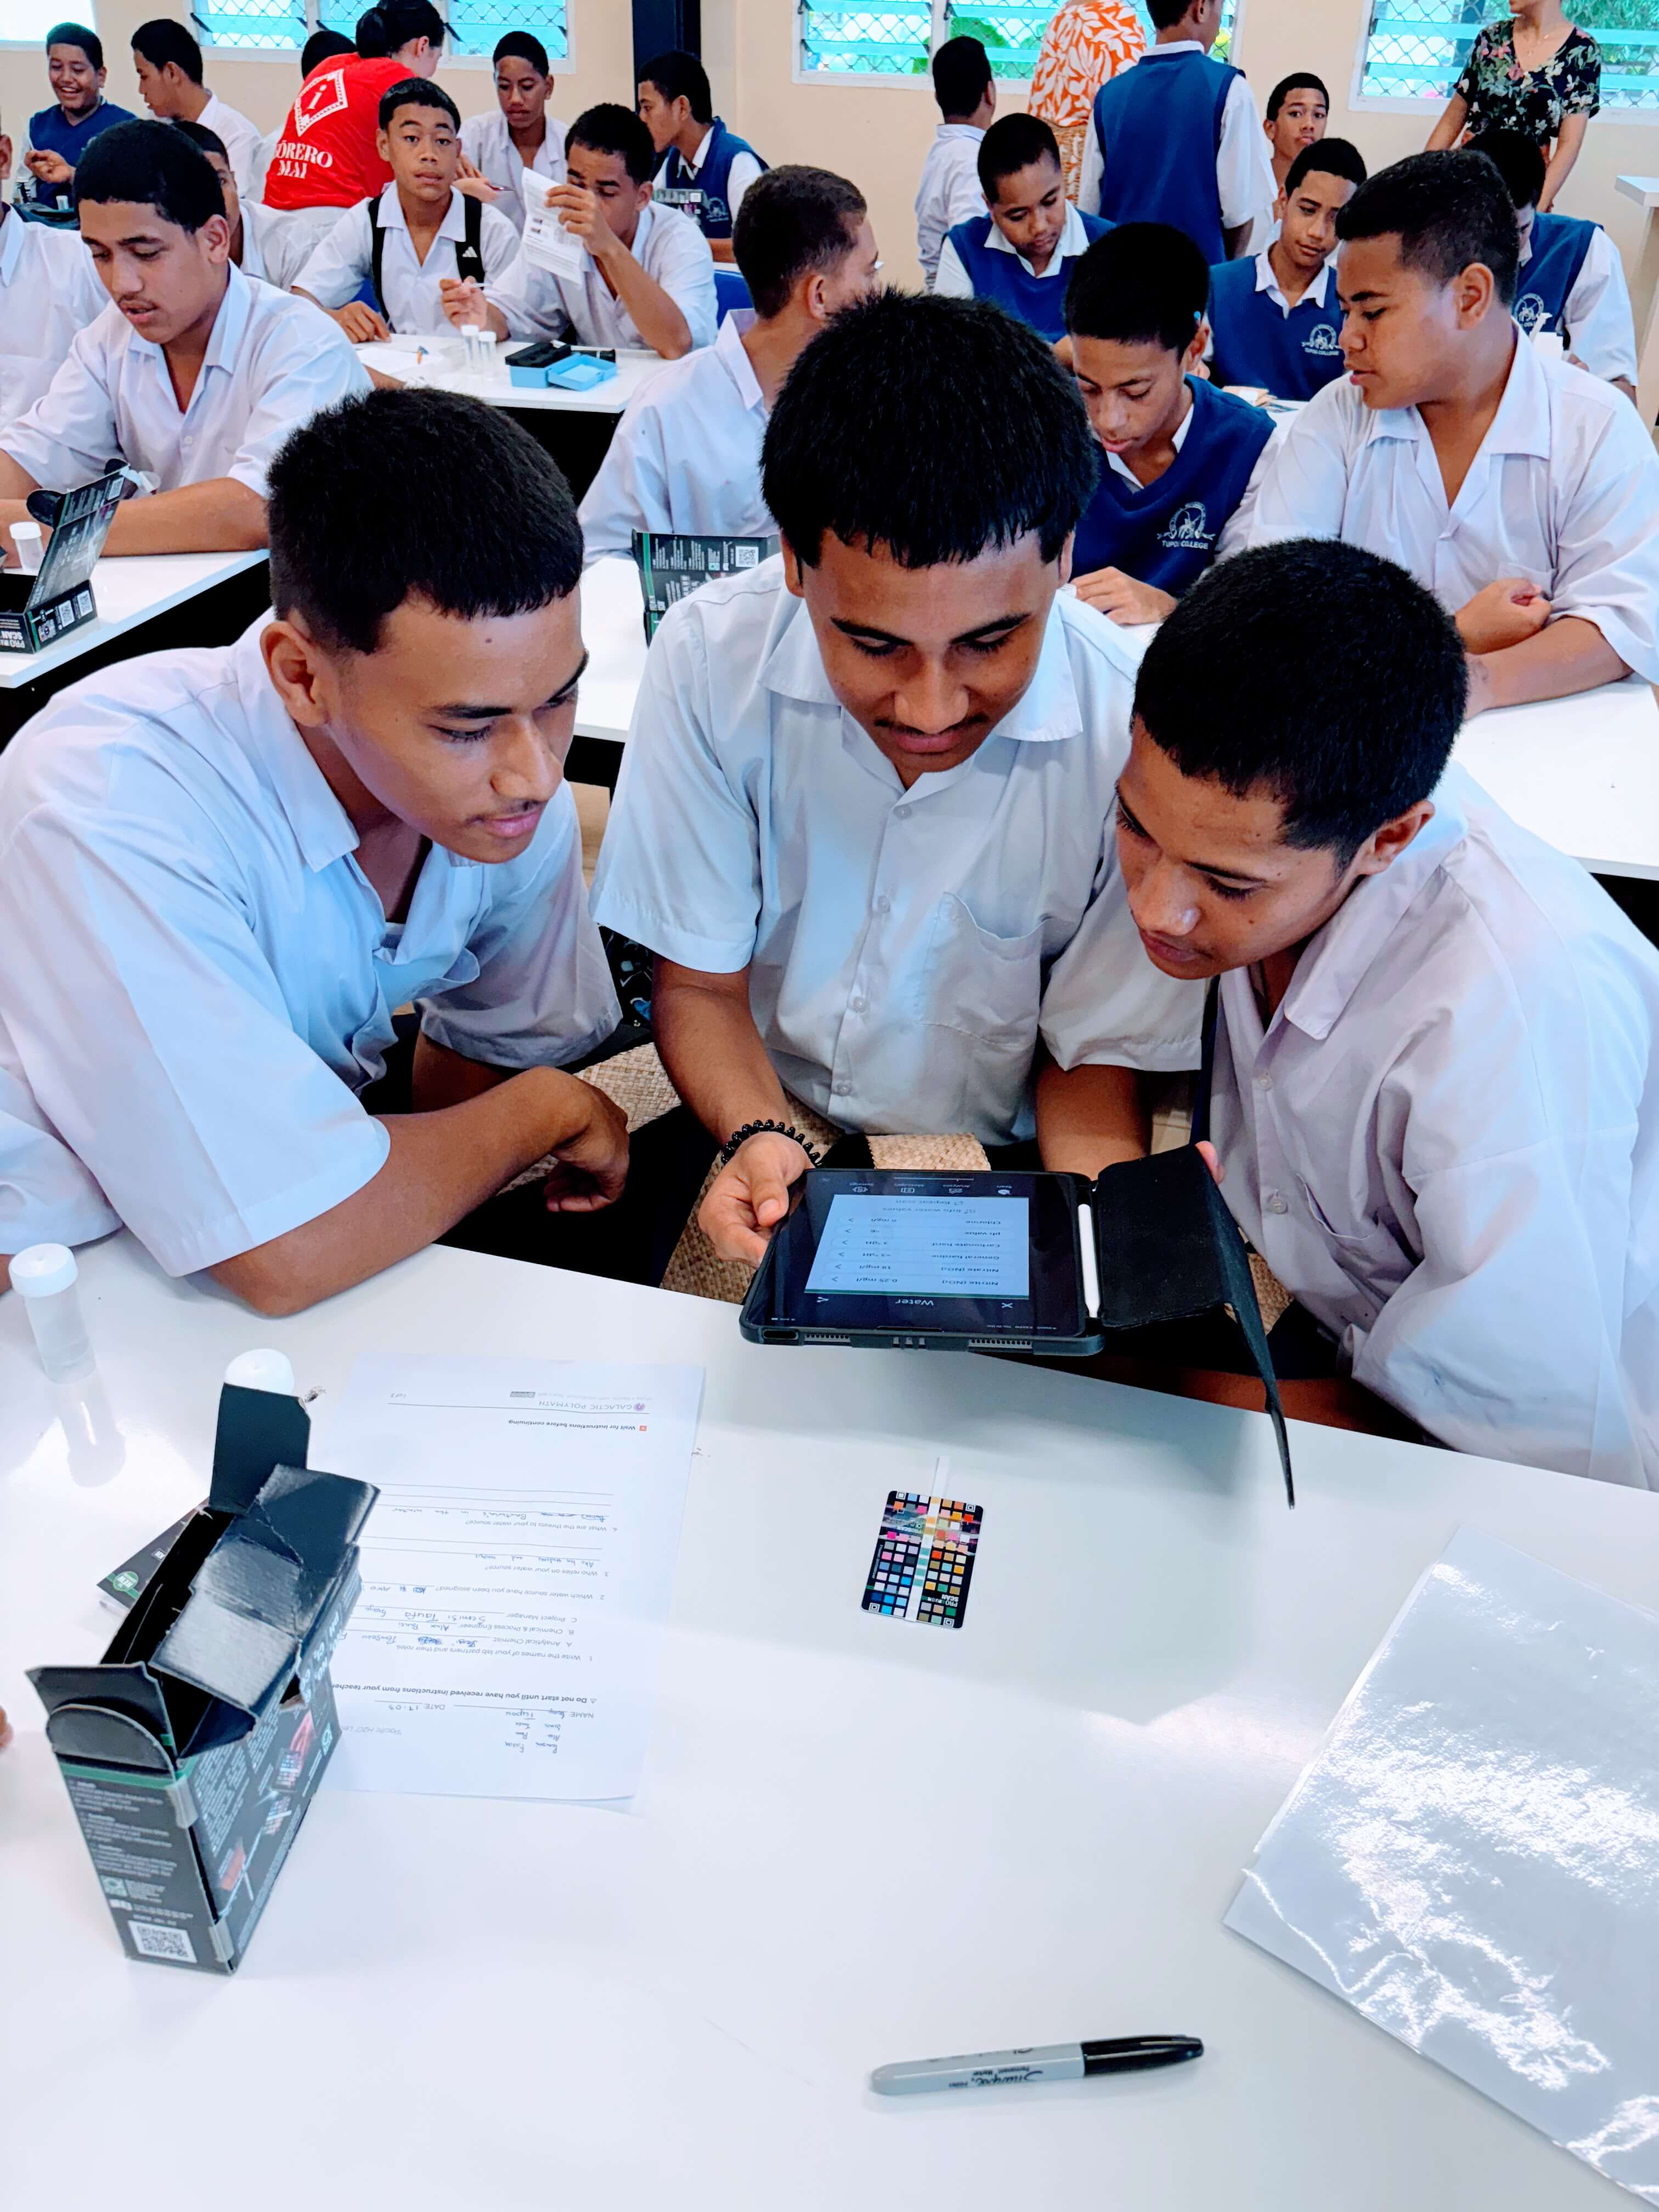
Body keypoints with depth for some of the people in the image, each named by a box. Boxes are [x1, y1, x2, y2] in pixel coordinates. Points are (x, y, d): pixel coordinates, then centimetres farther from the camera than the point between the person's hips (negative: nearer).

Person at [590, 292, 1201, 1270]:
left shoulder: (1137, 737, -18)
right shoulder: (711, 657, -15)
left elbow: (1095, 1052, -4)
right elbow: (699, 983, -5)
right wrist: (756, 1138, -25)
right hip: (760, 1135, 1)